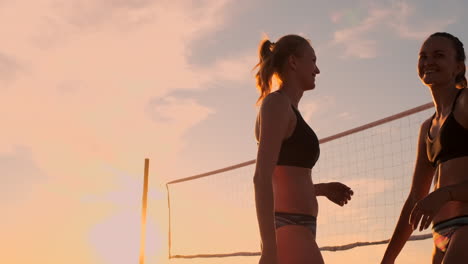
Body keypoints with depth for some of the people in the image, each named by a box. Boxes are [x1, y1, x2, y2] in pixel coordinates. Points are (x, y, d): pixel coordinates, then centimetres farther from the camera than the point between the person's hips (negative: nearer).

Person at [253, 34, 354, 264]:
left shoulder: (285, 109, 22)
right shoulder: (277, 102, -6)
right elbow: (262, 178, -18)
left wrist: (321, 189, 19)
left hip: (289, 234, 10)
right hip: (289, 233, -10)